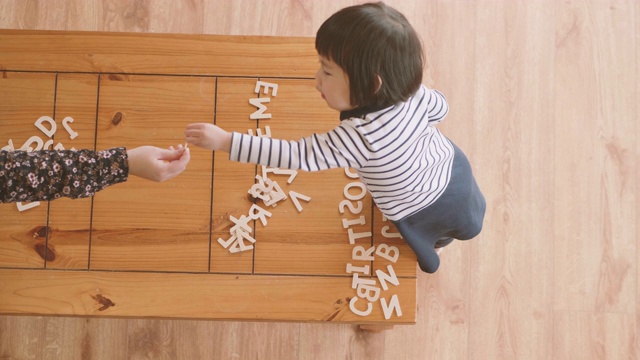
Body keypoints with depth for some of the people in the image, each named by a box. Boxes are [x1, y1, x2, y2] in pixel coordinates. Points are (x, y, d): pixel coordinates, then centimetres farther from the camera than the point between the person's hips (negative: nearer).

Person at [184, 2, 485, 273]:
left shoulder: (359, 136, -44)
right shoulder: (415, 93, -24)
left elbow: (299, 155, -41)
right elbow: (440, 108, -2)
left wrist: (225, 141, -41)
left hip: (423, 212, -5)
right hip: (450, 164, 6)